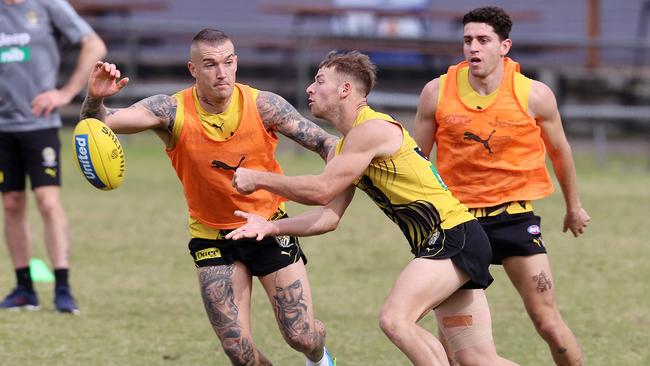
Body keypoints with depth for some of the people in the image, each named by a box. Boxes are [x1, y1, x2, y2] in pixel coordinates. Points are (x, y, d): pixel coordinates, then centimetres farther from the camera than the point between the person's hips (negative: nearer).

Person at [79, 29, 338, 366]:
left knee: (302, 337, -1)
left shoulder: (262, 105, -15)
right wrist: (95, 99, -48)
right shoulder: (172, 112, -17)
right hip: (212, 235, 0)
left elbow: (324, 142, -9)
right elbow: (98, 124, -25)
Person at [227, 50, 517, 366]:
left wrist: (258, 179, -7)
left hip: (454, 236, -10)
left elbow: (321, 190, -17)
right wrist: (272, 226, -1)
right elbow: (329, 216, 12)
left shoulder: (371, 129, -14)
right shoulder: (345, 147, 16)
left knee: (394, 318, -25)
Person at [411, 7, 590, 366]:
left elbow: (559, 151, 11)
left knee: (548, 322, -7)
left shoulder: (534, 95, -7)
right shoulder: (437, 93, -5)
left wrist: (573, 207, 21)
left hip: (513, 215, -1)